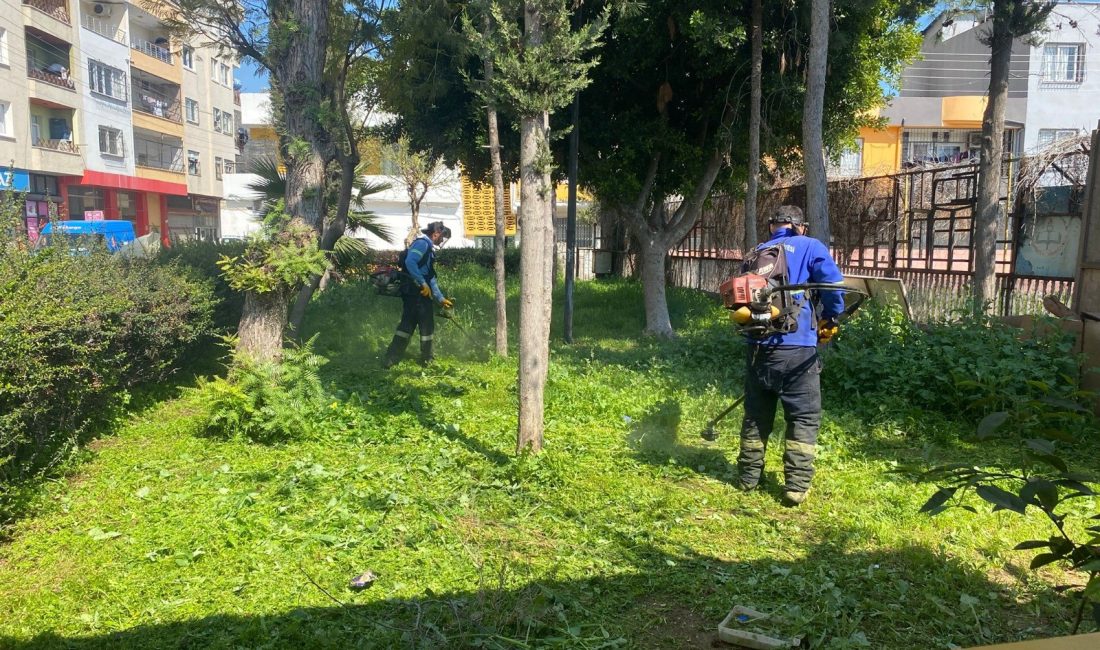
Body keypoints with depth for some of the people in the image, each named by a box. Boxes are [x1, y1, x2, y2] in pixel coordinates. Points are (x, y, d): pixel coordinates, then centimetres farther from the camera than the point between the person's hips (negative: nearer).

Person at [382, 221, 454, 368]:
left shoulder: (428, 248, 23)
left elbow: (431, 278, 25)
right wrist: (423, 283, -27)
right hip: (417, 293, -10)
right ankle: (427, 360, 15)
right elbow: (410, 262, -27)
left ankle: (391, 359, 8)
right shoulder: (422, 243, -9)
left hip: (412, 293, 10)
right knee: (427, 325, 4)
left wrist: (441, 299, 24)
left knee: (407, 325, 10)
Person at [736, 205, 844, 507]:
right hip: (797, 348, -4)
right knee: (804, 418, 5)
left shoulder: (756, 254, 15)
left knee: (756, 415, 16)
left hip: (759, 347, 4)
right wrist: (830, 319, 6)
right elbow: (833, 284, -9)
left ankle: (749, 476, 24)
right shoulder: (810, 247, 3)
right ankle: (796, 485, 1)